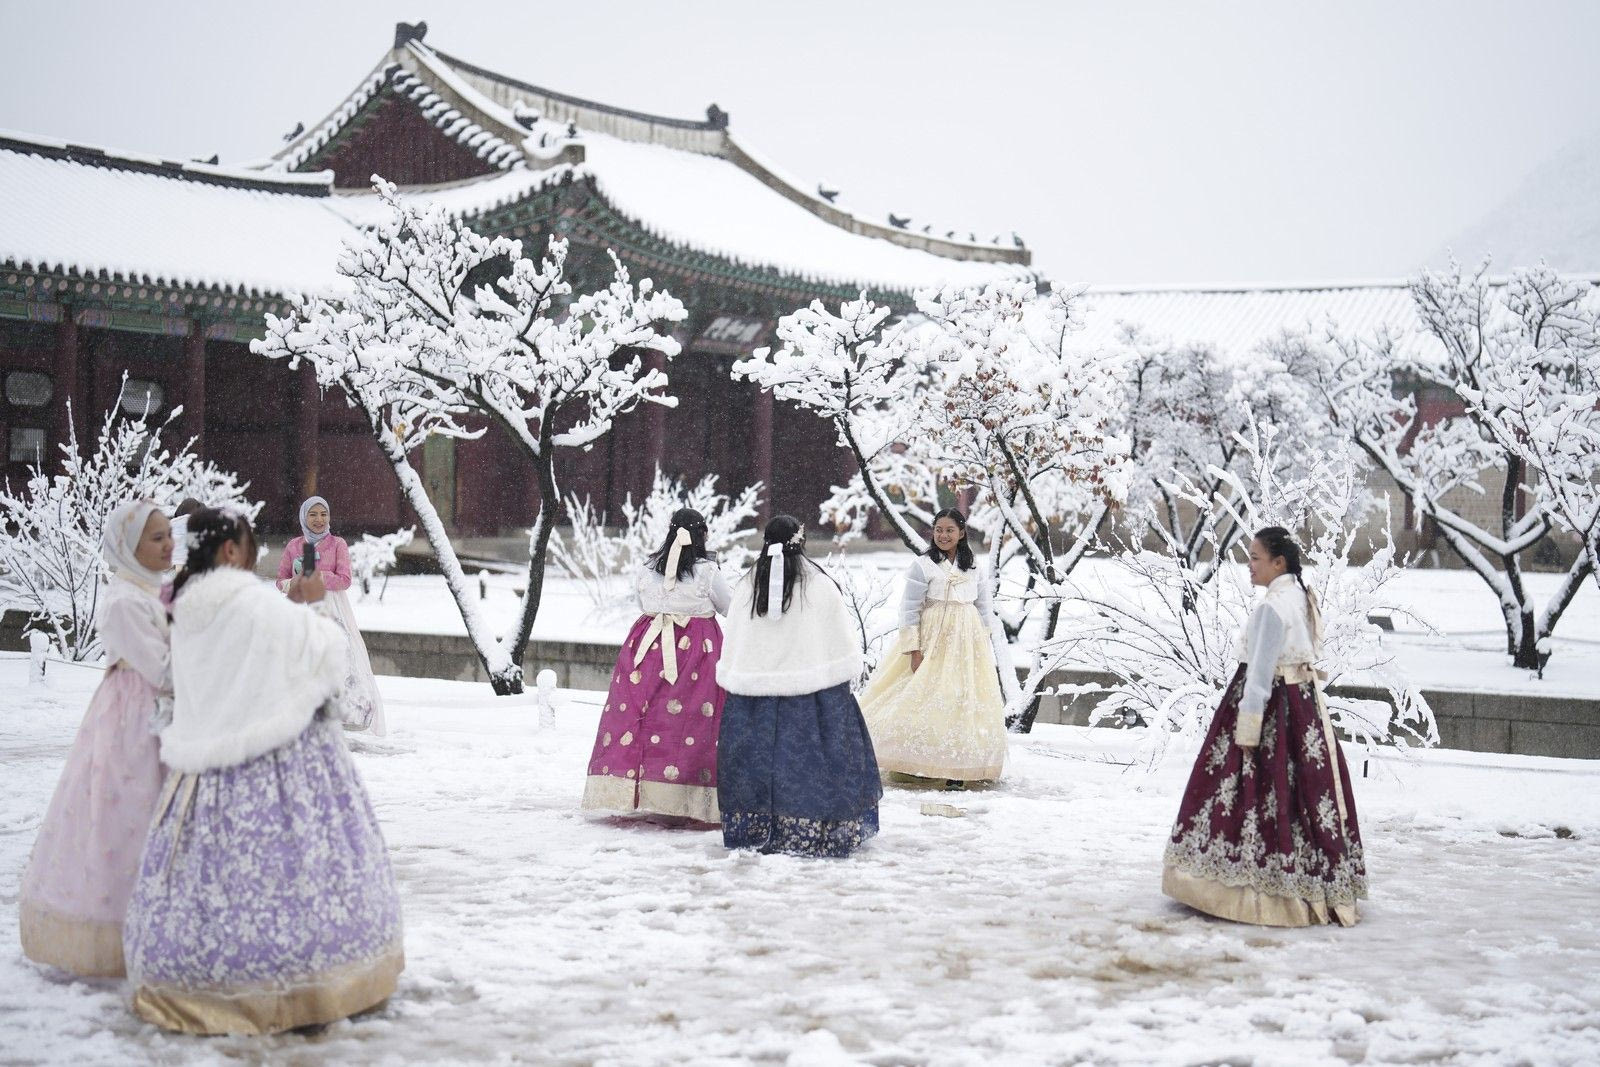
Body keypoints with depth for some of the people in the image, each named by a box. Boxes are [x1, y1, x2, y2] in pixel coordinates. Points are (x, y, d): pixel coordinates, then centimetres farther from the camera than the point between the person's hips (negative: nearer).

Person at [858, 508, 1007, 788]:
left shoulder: (974, 567, 9)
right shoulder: (922, 565, -5)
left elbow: (984, 609, 14)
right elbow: (910, 610, -7)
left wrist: (983, 645, 9)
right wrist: (914, 649, -13)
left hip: (968, 641, 4)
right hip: (933, 639, -4)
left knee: (964, 701, 1)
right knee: (929, 699, -6)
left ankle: (957, 768, 4)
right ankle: (922, 764, 3)